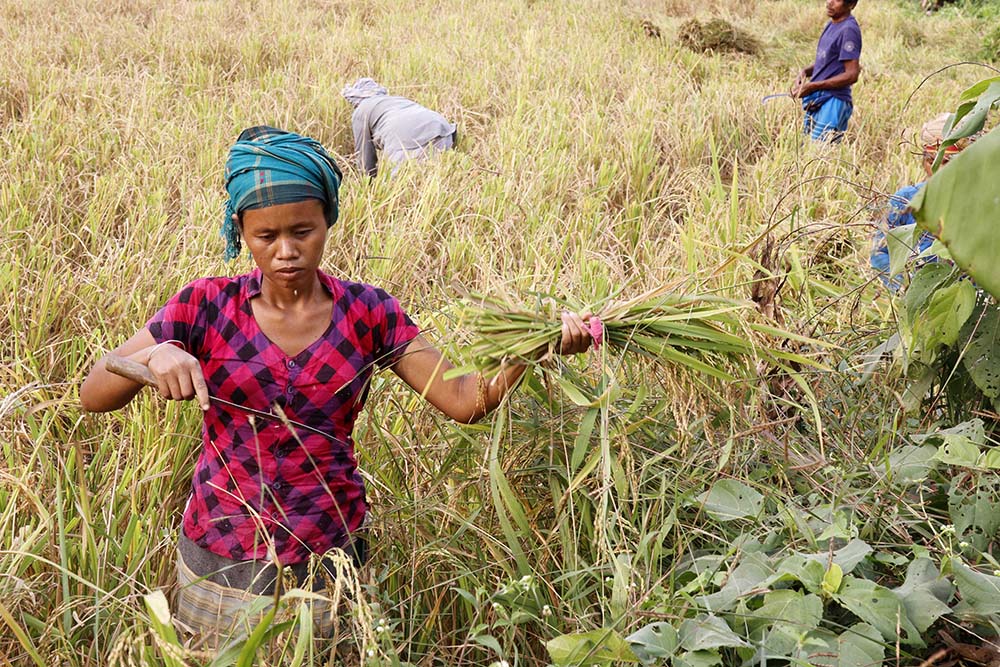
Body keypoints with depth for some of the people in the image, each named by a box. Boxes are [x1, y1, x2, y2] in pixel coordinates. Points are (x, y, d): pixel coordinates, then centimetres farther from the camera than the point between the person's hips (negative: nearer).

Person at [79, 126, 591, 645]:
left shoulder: (365, 314, -4)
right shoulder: (207, 308, -7)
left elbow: (463, 399, -6)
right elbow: (92, 395, -6)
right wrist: (155, 355, -27)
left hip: (328, 559, 1)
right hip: (219, 558, 0)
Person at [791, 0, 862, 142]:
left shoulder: (848, 30, -15)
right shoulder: (832, 24, 13)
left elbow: (852, 74, -19)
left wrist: (813, 86, -19)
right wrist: (805, 72, 3)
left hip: (833, 103, -10)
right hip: (816, 102, 10)